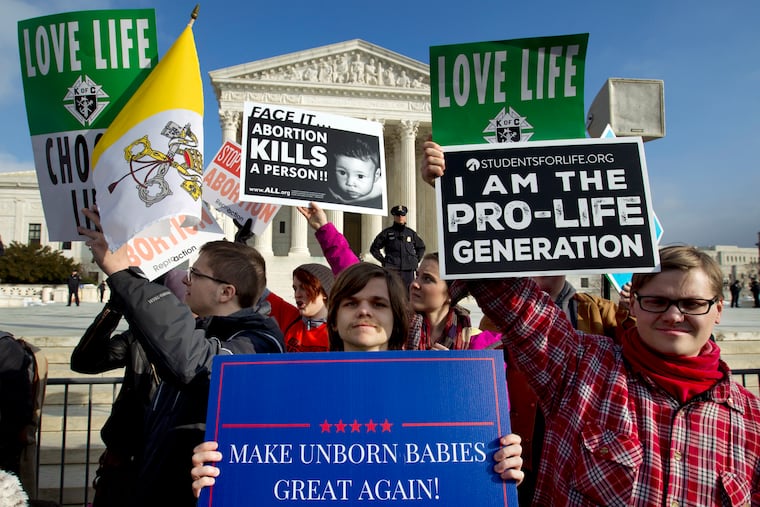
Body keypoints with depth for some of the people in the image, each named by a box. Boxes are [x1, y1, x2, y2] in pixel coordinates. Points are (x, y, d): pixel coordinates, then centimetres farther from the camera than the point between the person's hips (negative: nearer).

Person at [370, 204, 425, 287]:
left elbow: (421, 247, 26)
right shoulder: (387, 232, 3)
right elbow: (374, 248, 7)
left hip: (409, 271, 4)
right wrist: (383, 260, -1)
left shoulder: (411, 233, 12)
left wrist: (416, 260, 13)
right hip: (392, 271, -3)